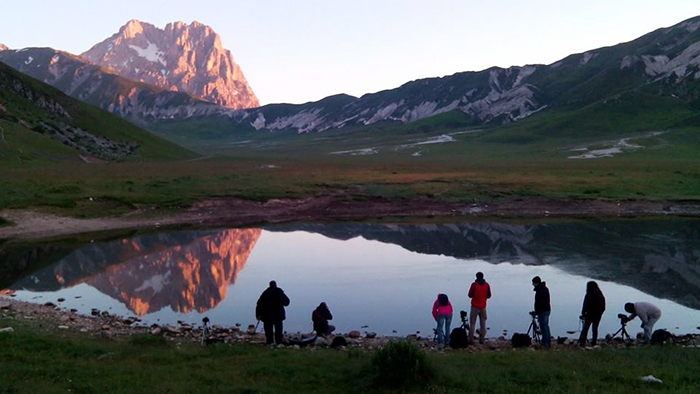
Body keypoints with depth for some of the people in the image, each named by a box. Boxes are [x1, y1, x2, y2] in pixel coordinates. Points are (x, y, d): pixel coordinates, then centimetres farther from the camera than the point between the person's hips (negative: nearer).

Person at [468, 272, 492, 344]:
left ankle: (471, 339, -3)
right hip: (483, 306, 3)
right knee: (483, 323, 9)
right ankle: (482, 339, 6)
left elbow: (470, 295, -7)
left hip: (475, 306, -3)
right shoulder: (487, 285, 1)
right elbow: (489, 296, 6)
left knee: (472, 323, 2)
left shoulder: (474, 284, -9)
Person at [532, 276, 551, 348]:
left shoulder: (540, 290, -19)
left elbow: (539, 302, -23)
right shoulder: (545, 288, 14)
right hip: (547, 310, 10)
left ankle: (545, 343, -3)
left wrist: (536, 312, -16)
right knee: (546, 326, 16)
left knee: (543, 327, -6)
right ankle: (548, 342, 21)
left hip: (542, 311, -10)